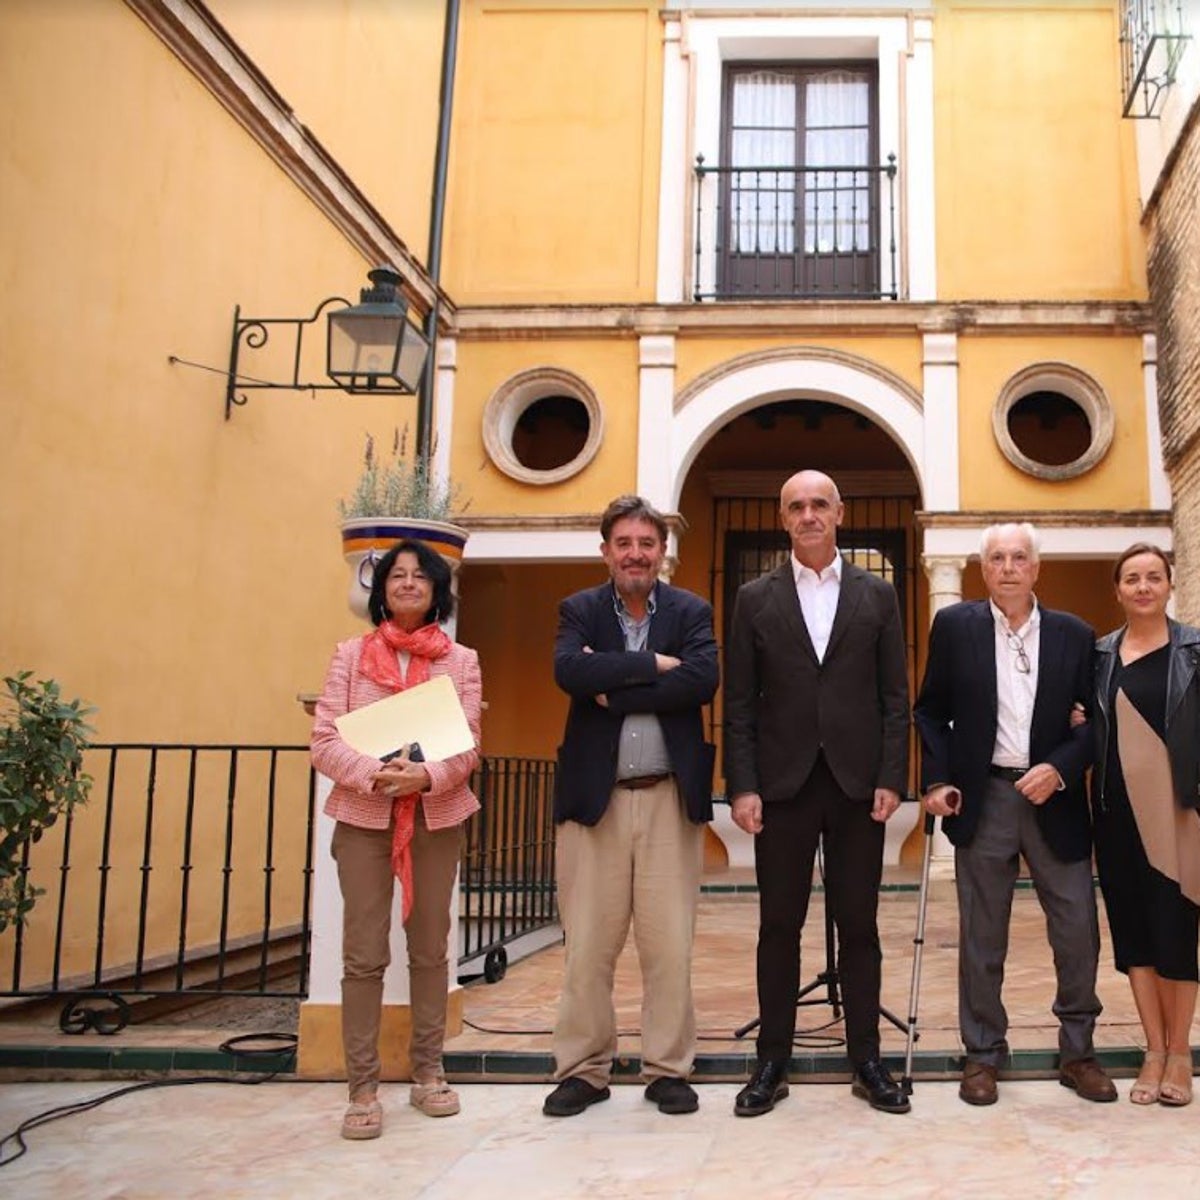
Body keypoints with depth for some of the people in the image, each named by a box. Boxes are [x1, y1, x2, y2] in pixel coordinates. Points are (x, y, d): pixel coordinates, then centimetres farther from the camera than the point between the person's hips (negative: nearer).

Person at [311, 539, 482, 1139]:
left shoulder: (461, 660, 7)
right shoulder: (350, 655, 5)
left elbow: (469, 745, 0)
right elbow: (324, 741, -3)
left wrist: (427, 775, -21)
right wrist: (372, 774, -21)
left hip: (437, 815, 1)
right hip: (363, 816, -1)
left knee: (430, 948, 8)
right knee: (364, 954, -2)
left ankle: (427, 1072, 22)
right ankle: (363, 1088, 6)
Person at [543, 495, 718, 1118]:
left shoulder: (691, 612, 6)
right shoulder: (580, 610, 7)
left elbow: (703, 679, -13)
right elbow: (569, 671, -14)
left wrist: (613, 692, -14)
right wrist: (652, 664, -14)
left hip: (670, 797, 0)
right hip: (595, 796, 0)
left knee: (669, 943, 4)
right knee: (588, 943, 5)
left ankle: (668, 1070, 18)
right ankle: (583, 1069, 18)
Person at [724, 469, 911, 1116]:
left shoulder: (876, 595, 8)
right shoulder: (756, 598, 6)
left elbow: (895, 696, 5)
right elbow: (739, 702, 3)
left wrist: (891, 779, -4)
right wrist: (742, 786, -5)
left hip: (857, 784, 0)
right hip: (783, 784, 0)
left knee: (858, 925, 7)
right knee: (778, 926, 6)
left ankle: (867, 1062, 17)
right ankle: (772, 1062, 15)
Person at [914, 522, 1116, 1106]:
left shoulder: (1073, 635, 4)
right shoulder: (954, 626, 2)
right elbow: (930, 709, 7)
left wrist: (1061, 768, -11)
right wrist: (936, 780, -3)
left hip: (1054, 798, 1)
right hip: (983, 800, -1)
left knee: (1078, 931, 3)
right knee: (981, 938, 6)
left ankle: (1078, 1052, 22)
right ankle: (983, 1055, 19)